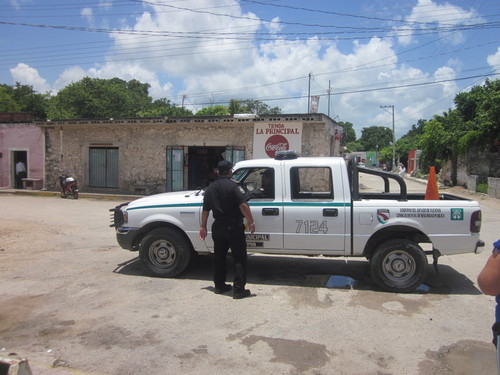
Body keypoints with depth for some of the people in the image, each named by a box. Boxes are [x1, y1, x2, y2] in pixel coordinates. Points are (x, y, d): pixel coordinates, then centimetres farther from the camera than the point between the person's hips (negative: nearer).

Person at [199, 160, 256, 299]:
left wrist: (203, 227, 19)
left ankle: (219, 286, 24)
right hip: (234, 228, -6)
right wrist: (251, 222, -12)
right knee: (239, 259, 1)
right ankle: (239, 289, 0)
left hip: (218, 228, 6)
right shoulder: (233, 186, -12)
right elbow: (243, 205, -22)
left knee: (219, 257, 17)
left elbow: (205, 210, 11)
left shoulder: (210, 188, 7)